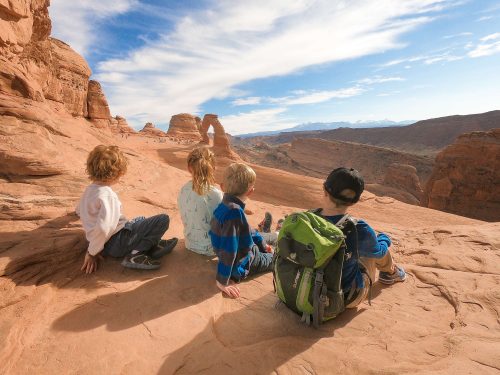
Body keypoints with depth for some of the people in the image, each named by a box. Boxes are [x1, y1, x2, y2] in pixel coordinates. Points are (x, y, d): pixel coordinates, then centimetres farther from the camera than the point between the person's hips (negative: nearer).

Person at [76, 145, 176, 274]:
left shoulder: (89, 189, 8)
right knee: (163, 220, -20)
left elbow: (79, 211, 29)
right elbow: (103, 227, -34)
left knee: (141, 219, 33)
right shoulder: (107, 195, -21)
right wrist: (92, 252, -21)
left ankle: (151, 246, 7)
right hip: (115, 244, -10)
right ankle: (136, 254, -15)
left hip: (106, 244, 10)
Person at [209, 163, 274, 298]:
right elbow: (228, 249, -36)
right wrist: (222, 281, -27)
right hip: (240, 264, -7)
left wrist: (262, 244, 18)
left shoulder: (227, 205, -8)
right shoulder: (234, 212, -38)